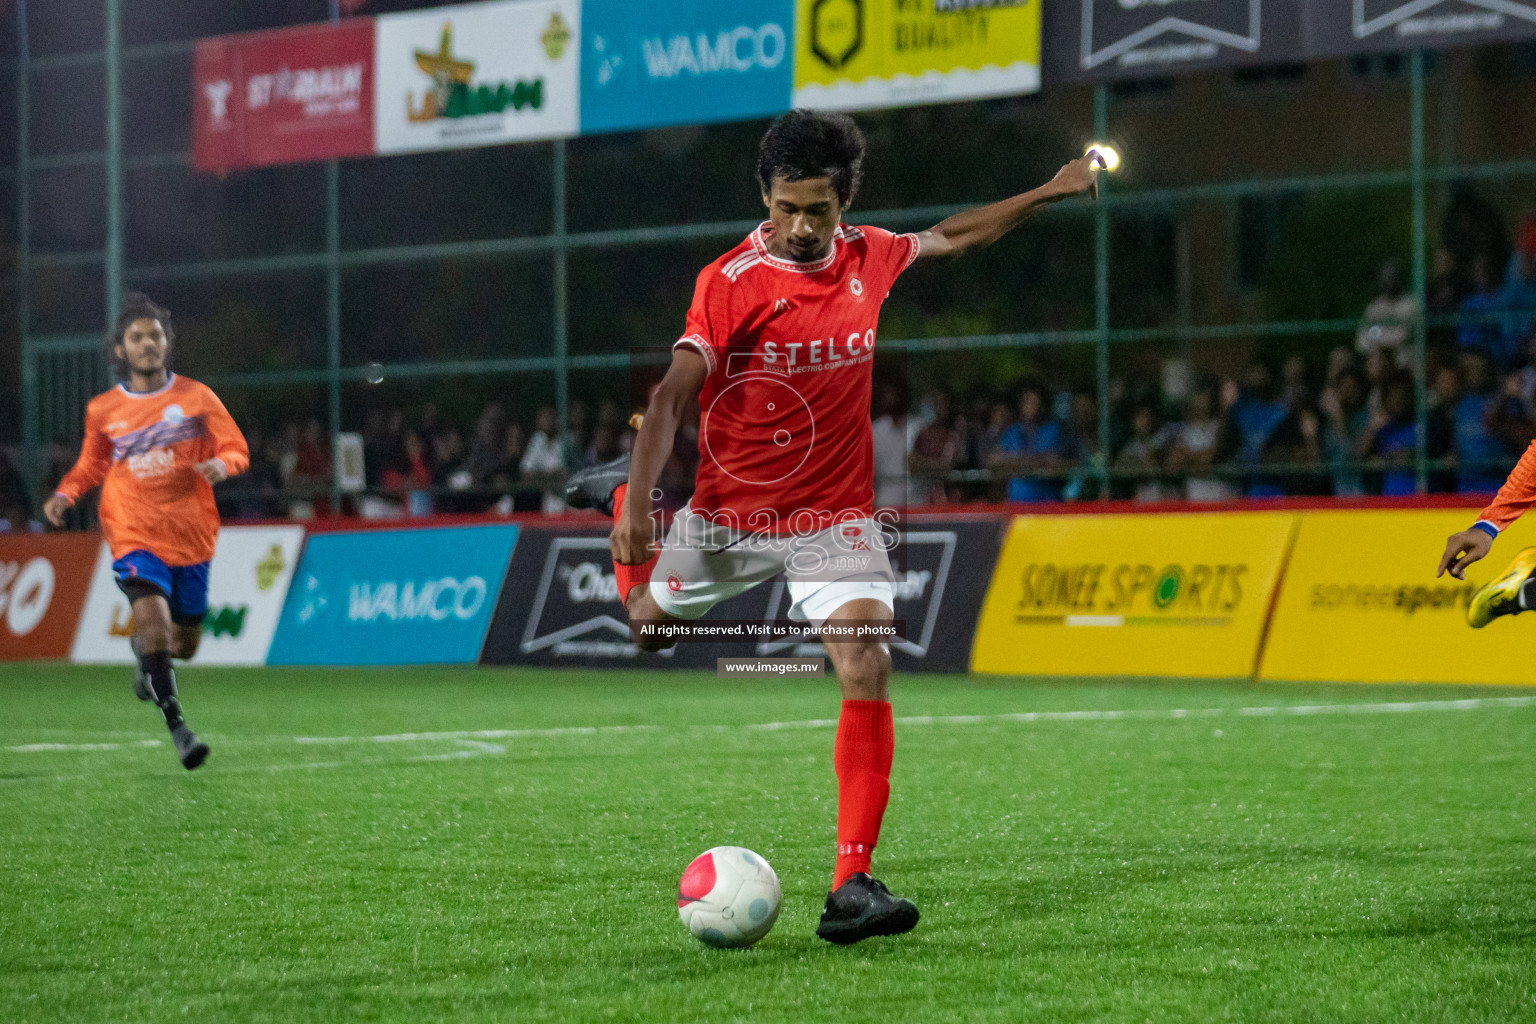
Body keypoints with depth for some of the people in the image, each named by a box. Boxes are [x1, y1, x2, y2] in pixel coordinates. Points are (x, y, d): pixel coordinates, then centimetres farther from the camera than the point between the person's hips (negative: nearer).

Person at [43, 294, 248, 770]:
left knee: (183, 645, 10)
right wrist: (65, 494, -1)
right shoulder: (102, 410, 3)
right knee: (153, 618, -24)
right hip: (134, 535, -1)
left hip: (190, 536, 2)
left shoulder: (196, 397, 1)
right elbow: (91, 465, 18)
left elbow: (237, 450, 3)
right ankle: (177, 727, -17)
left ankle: (145, 653, 47)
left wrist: (221, 465, -19)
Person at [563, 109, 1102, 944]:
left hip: (834, 517, 2)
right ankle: (621, 496, 56)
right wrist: (641, 501, -34)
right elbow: (674, 394, -23)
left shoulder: (868, 258, -1)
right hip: (727, 513, -1)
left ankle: (851, 886, -20)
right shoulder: (731, 281, -17)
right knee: (647, 625, 22)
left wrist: (1048, 192, 22)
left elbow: (950, 237, 20)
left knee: (867, 671, -19)